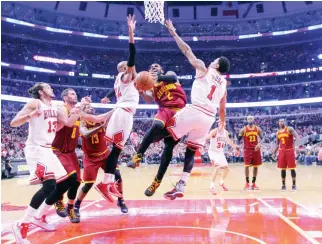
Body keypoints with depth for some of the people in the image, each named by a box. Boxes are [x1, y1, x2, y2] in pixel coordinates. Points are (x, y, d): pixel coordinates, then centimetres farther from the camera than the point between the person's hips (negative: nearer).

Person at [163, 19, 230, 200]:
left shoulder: (204, 69, 7)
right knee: (191, 152, 11)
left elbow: (187, 50, 8)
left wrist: (173, 32, 17)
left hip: (195, 111, -6)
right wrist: (222, 124, 41)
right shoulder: (224, 84, 21)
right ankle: (180, 187, 8)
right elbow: (222, 108, 26)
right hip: (209, 118, 6)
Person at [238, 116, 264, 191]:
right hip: (247, 150, -3)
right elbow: (239, 139, 2)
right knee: (247, 166, -7)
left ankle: (254, 183, 16)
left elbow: (262, 138, 5)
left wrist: (259, 144, -15)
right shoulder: (243, 129, -2)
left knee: (256, 166, 6)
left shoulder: (258, 129, 4)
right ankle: (247, 183, 4)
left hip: (256, 149, 3)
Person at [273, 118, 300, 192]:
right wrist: (274, 153, 15)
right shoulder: (277, 133, 11)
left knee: (292, 168, -2)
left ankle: (294, 185, 7)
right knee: (283, 169, 5)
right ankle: (283, 185, 13)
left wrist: (295, 144, -33)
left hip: (290, 151, -4)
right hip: (281, 151, 4)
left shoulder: (290, 129, -5)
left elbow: (297, 137, -16)